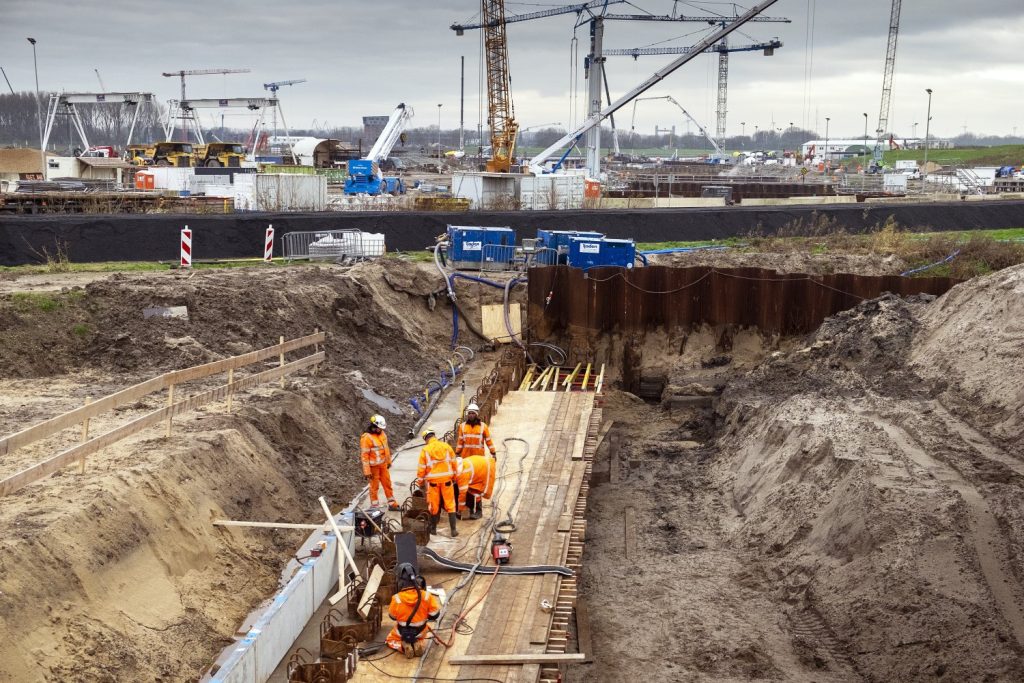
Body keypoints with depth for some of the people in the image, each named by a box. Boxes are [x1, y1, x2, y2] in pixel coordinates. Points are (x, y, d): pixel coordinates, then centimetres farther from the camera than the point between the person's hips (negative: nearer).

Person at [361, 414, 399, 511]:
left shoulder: (382, 434, 3)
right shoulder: (367, 438, -20)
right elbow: (364, 455, -19)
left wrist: (389, 461, 21)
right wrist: (367, 471, -19)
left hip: (383, 465, 7)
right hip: (374, 467, -7)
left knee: (387, 484, 14)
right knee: (374, 486, 5)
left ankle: (392, 504, 26)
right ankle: (374, 507, 18)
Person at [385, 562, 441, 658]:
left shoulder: (397, 599, -27)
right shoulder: (426, 596, -24)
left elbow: (392, 616, -8)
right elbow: (435, 614, -13)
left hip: (403, 633, -2)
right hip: (420, 631, 2)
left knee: (390, 640, 29)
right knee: (420, 637, 38)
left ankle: (403, 646, -1)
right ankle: (418, 643, 4)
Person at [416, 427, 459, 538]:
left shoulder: (425, 450, -4)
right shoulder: (446, 447, 1)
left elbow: (421, 468, -2)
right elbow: (453, 463, 6)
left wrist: (420, 482, 10)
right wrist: (454, 478, 18)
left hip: (432, 481, -1)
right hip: (446, 479, 1)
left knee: (434, 505, 11)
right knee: (450, 505, 6)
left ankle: (433, 528, 23)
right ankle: (453, 530, 4)